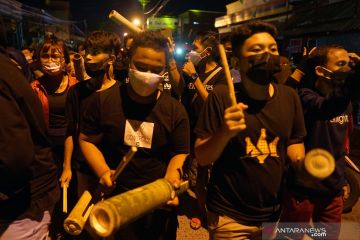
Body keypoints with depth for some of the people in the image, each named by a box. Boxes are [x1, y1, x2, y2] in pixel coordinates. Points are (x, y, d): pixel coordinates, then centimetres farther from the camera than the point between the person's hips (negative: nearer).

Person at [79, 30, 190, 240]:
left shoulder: (175, 110, -8)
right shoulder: (105, 100, -9)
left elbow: (180, 153, -2)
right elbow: (86, 140, 0)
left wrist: (172, 175, -22)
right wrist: (103, 171, -16)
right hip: (114, 199, 0)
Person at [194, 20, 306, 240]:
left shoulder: (289, 97, -4)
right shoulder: (222, 97, -16)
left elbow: (294, 142, 9)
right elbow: (202, 158, -14)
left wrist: (302, 166, -11)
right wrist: (224, 133, -32)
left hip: (275, 213, 4)